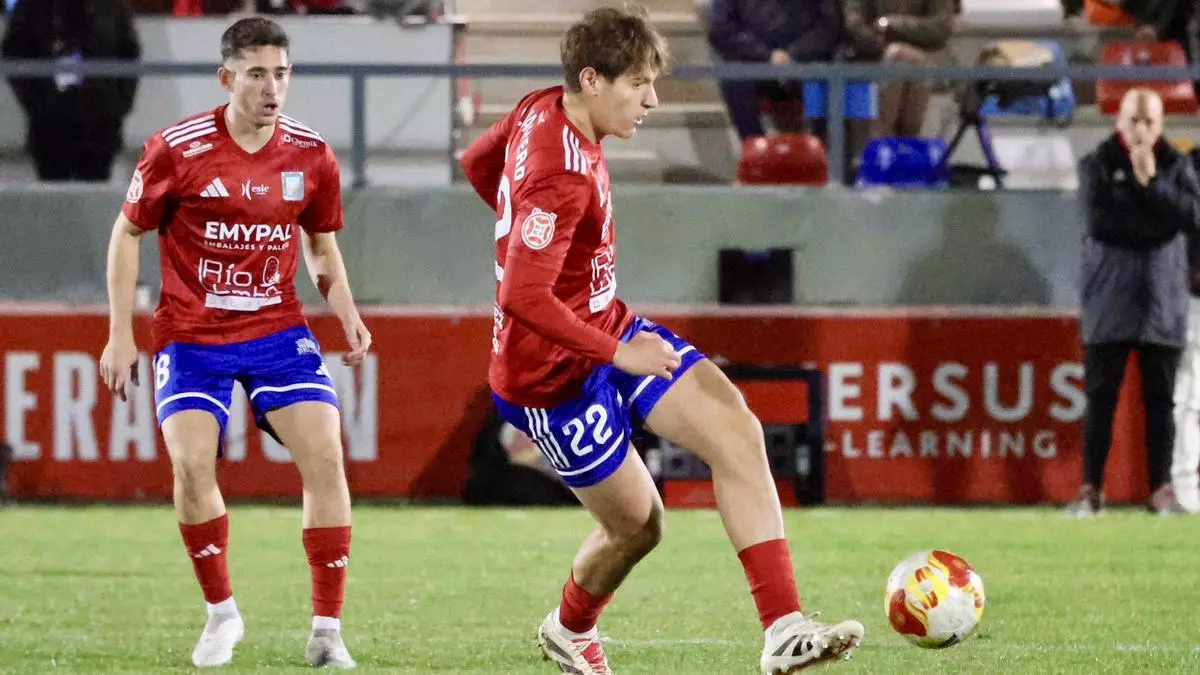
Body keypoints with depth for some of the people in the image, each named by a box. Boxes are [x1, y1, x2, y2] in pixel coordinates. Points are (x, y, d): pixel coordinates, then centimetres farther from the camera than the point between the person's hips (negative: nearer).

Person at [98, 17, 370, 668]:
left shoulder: (311, 155, -2)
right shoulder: (176, 149, -11)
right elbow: (127, 235, 0)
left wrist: (347, 313, -2)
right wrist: (120, 334, -3)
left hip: (278, 328, 2)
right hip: (192, 334, -2)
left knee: (324, 453, -13)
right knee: (191, 463, -17)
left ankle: (328, 631, -3)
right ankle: (221, 613, 7)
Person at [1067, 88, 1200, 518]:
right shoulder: (1097, 166, 3)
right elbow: (1100, 220, -12)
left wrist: (1151, 181, -12)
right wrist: (1156, 227, -10)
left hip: (1163, 302, 1)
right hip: (1109, 300, -1)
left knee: (1159, 398, 3)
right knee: (1100, 397, -1)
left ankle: (1162, 488, 6)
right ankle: (1091, 489, 2)